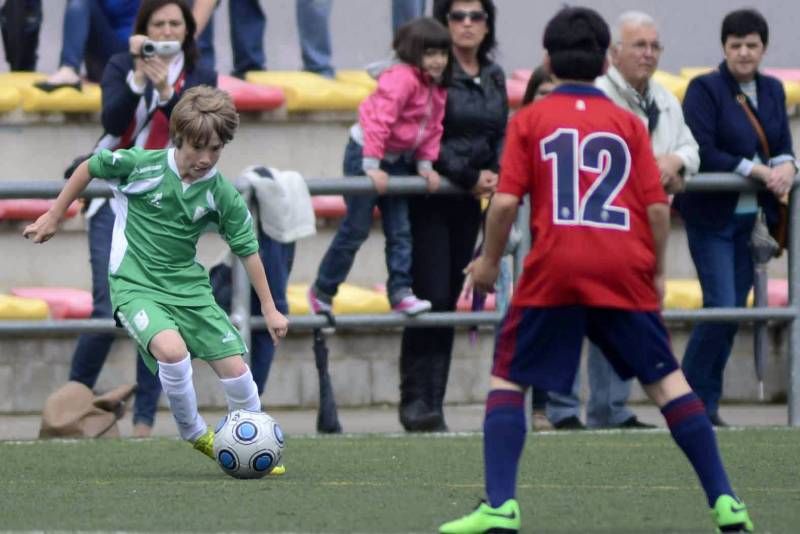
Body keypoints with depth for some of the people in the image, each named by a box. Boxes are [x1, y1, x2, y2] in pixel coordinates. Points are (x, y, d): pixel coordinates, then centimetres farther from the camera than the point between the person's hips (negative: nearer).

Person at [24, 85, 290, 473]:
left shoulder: (223, 196, -7)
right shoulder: (141, 165, -13)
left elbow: (247, 249, 4)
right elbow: (89, 168, 4)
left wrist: (269, 309, 6)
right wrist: (53, 216, 10)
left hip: (188, 286, 4)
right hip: (136, 285, -3)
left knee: (236, 370, -3)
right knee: (172, 350, -31)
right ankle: (195, 435, -8)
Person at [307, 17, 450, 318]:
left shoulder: (437, 89, 3)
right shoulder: (401, 78, -25)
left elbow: (433, 129, 10)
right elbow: (379, 120, -29)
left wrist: (425, 164, -1)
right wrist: (372, 167, -31)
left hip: (398, 159, 8)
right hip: (365, 153, -8)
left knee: (400, 231, 1)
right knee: (355, 229, -1)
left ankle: (401, 293, 0)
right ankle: (322, 291, 11)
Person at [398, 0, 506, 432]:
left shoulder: (493, 77, 12)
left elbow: (501, 134, 16)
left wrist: (496, 174, -4)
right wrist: (469, 177, -14)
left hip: (467, 201, 6)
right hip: (429, 199, -6)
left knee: (450, 301, 6)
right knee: (430, 298, -11)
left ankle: (433, 404, 7)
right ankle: (415, 401, -7)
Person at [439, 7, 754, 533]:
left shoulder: (530, 120, 5)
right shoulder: (628, 123, 9)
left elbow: (506, 201, -3)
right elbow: (657, 204, 3)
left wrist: (490, 260, 11)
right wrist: (657, 272, 15)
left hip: (554, 271, -2)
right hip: (624, 272, 2)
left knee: (508, 378, 9)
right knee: (666, 380, 12)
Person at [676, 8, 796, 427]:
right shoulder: (705, 90, -9)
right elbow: (702, 154, -17)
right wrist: (758, 170, -21)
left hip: (751, 218, 6)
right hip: (712, 218, -6)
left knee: (734, 312, 7)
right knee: (722, 308, -12)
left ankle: (707, 404, 14)